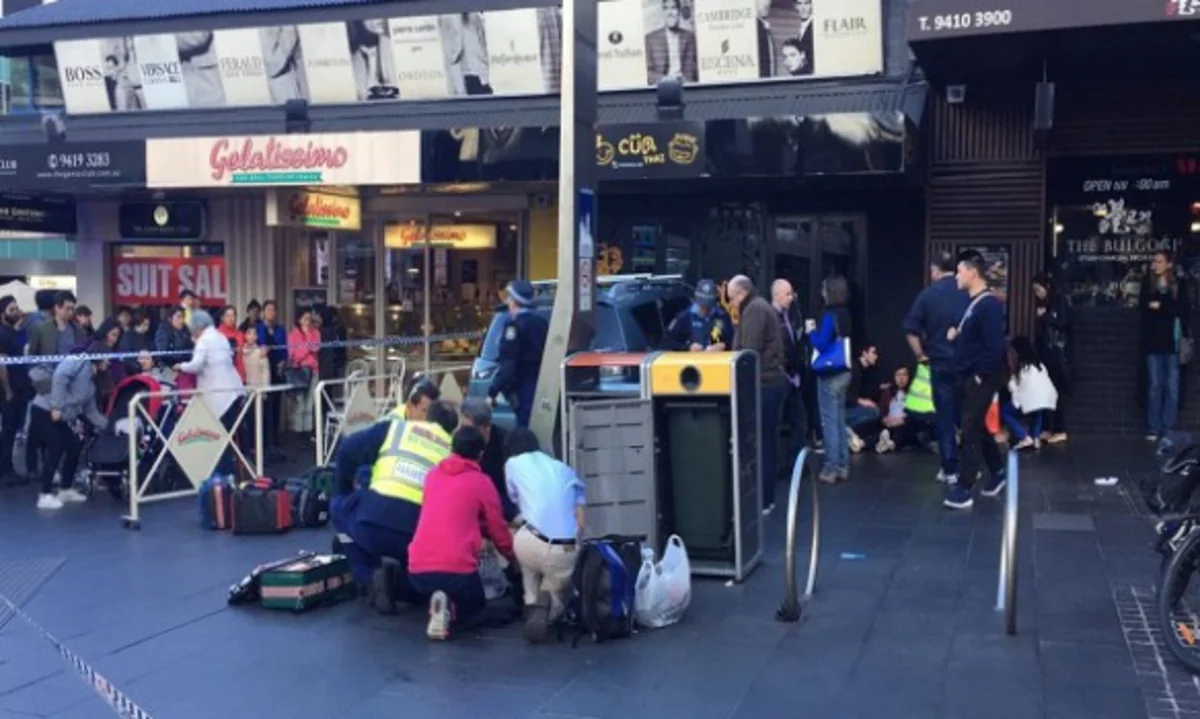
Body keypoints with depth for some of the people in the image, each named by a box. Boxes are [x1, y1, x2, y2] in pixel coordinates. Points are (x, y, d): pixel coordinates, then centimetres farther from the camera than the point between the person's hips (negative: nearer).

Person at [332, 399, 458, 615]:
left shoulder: (394, 426, 18)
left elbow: (347, 451, 14)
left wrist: (345, 491, 30)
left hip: (373, 520, -3)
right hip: (418, 535, 3)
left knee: (339, 507, 33)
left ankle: (372, 577, 14)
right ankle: (394, 581, 0)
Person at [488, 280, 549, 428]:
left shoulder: (515, 325, -11)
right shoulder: (542, 322, 12)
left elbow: (508, 364, -18)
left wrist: (492, 393, -17)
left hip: (524, 388, -8)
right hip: (543, 386, 8)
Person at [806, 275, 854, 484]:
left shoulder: (830, 316, -17)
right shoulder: (845, 314, 6)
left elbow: (821, 345, -17)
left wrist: (811, 331, -2)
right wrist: (818, 331, 11)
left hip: (830, 374, -8)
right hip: (843, 372, 8)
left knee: (830, 421, -2)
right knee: (840, 420, 13)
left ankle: (832, 468, 1)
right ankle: (843, 466, 17)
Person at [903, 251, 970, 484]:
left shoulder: (928, 294, -3)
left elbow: (911, 329, -6)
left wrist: (920, 354, 4)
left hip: (941, 362, -1)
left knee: (945, 416, 5)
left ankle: (950, 469, 6)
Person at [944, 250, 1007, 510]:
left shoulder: (989, 305, -19)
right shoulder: (972, 302, 11)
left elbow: (995, 347, -24)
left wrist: (981, 375, -18)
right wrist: (956, 335, 3)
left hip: (980, 379, -10)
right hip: (968, 376, 10)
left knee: (970, 431, -5)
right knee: (978, 428, 19)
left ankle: (963, 489, 1)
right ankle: (997, 473, 34)